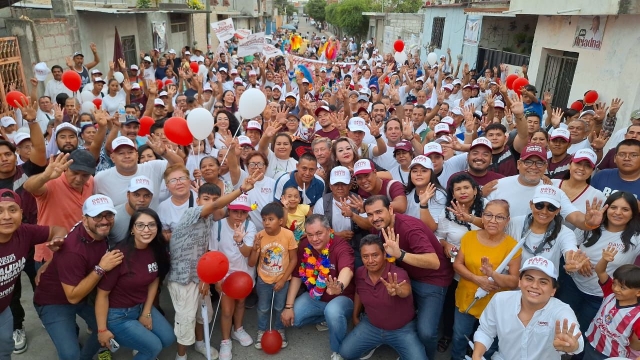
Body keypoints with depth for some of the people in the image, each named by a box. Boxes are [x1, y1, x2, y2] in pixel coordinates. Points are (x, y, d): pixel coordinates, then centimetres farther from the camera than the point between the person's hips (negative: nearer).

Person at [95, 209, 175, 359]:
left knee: (168, 339, 6)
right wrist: (102, 330, -15)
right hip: (117, 315, -6)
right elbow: (102, 294, -21)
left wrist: (146, 313, 3)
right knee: (154, 347, -8)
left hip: (142, 307, 7)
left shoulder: (157, 250, -9)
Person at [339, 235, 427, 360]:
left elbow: (406, 291, -53)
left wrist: (398, 291, -76)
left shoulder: (398, 274, -29)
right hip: (371, 325, 4)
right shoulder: (359, 273, -12)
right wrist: (355, 316, 15)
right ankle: (375, 342, 20)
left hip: (402, 329, -4)